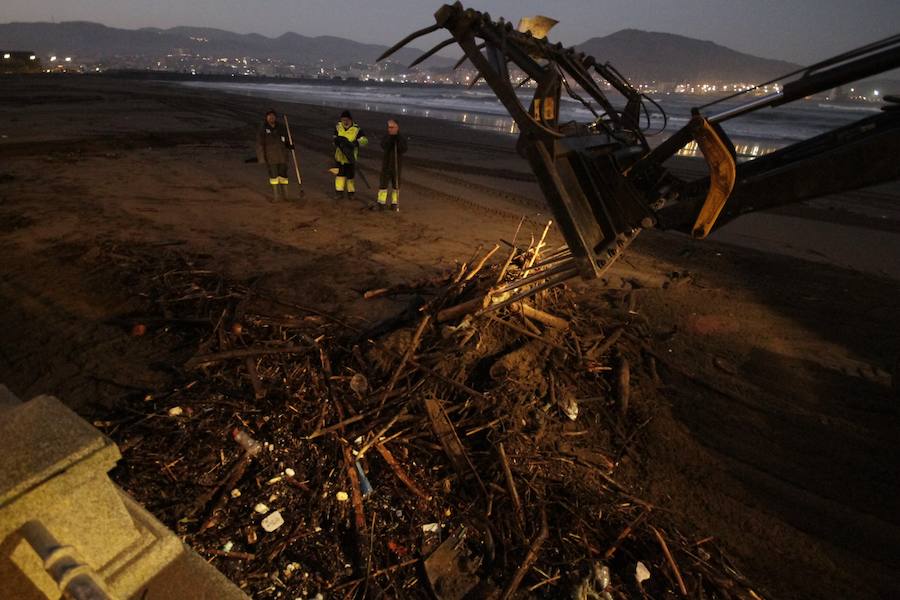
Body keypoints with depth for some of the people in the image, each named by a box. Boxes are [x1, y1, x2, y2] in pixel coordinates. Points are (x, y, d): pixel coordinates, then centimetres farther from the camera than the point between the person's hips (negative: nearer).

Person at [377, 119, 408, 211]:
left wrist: (398, 139, -25)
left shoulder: (401, 138, -2)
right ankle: (381, 202, 7)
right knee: (384, 183, 0)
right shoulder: (386, 137, -1)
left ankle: (394, 203, 16)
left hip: (397, 165, 0)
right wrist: (391, 136, -26)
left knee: (396, 184, 6)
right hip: (386, 164, 0)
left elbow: (403, 150, -17)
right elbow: (384, 146, -20)